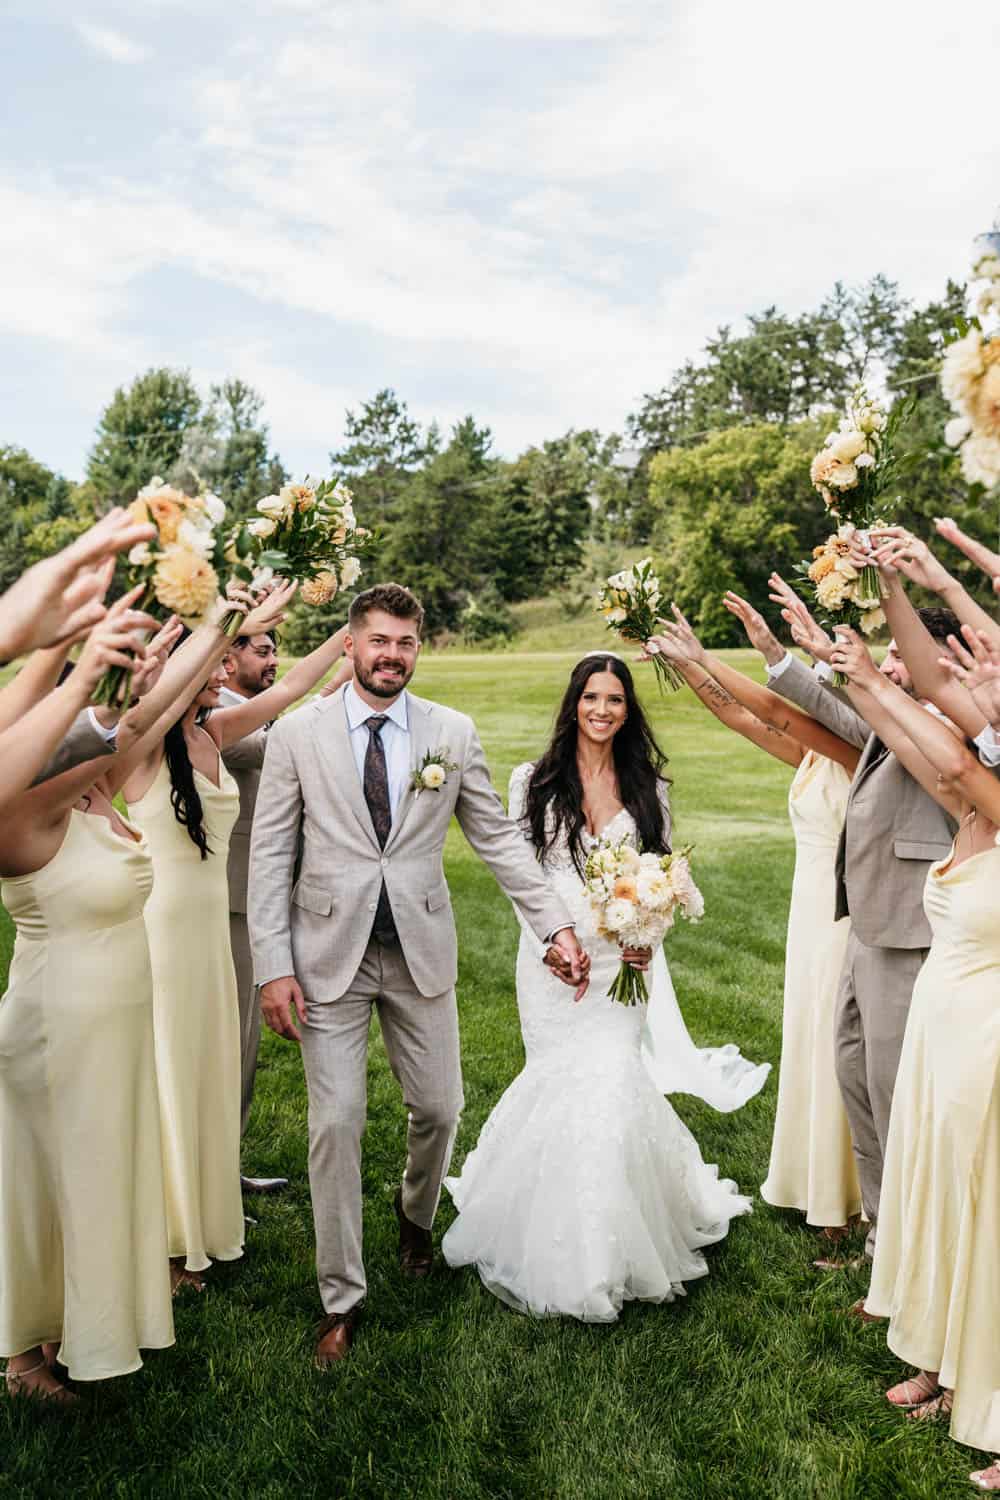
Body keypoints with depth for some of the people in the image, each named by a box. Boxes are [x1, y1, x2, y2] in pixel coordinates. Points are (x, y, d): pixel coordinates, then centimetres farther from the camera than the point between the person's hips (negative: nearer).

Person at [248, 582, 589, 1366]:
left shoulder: (453, 733, -1)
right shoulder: (297, 733, -4)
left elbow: (498, 838, 4)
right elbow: (271, 855, -3)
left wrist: (558, 924, 0)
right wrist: (273, 966, -8)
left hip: (420, 952, 2)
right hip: (330, 955, -1)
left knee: (439, 1108, 12)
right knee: (336, 1125, 1)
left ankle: (416, 1216, 46)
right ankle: (342, 1298, 21)